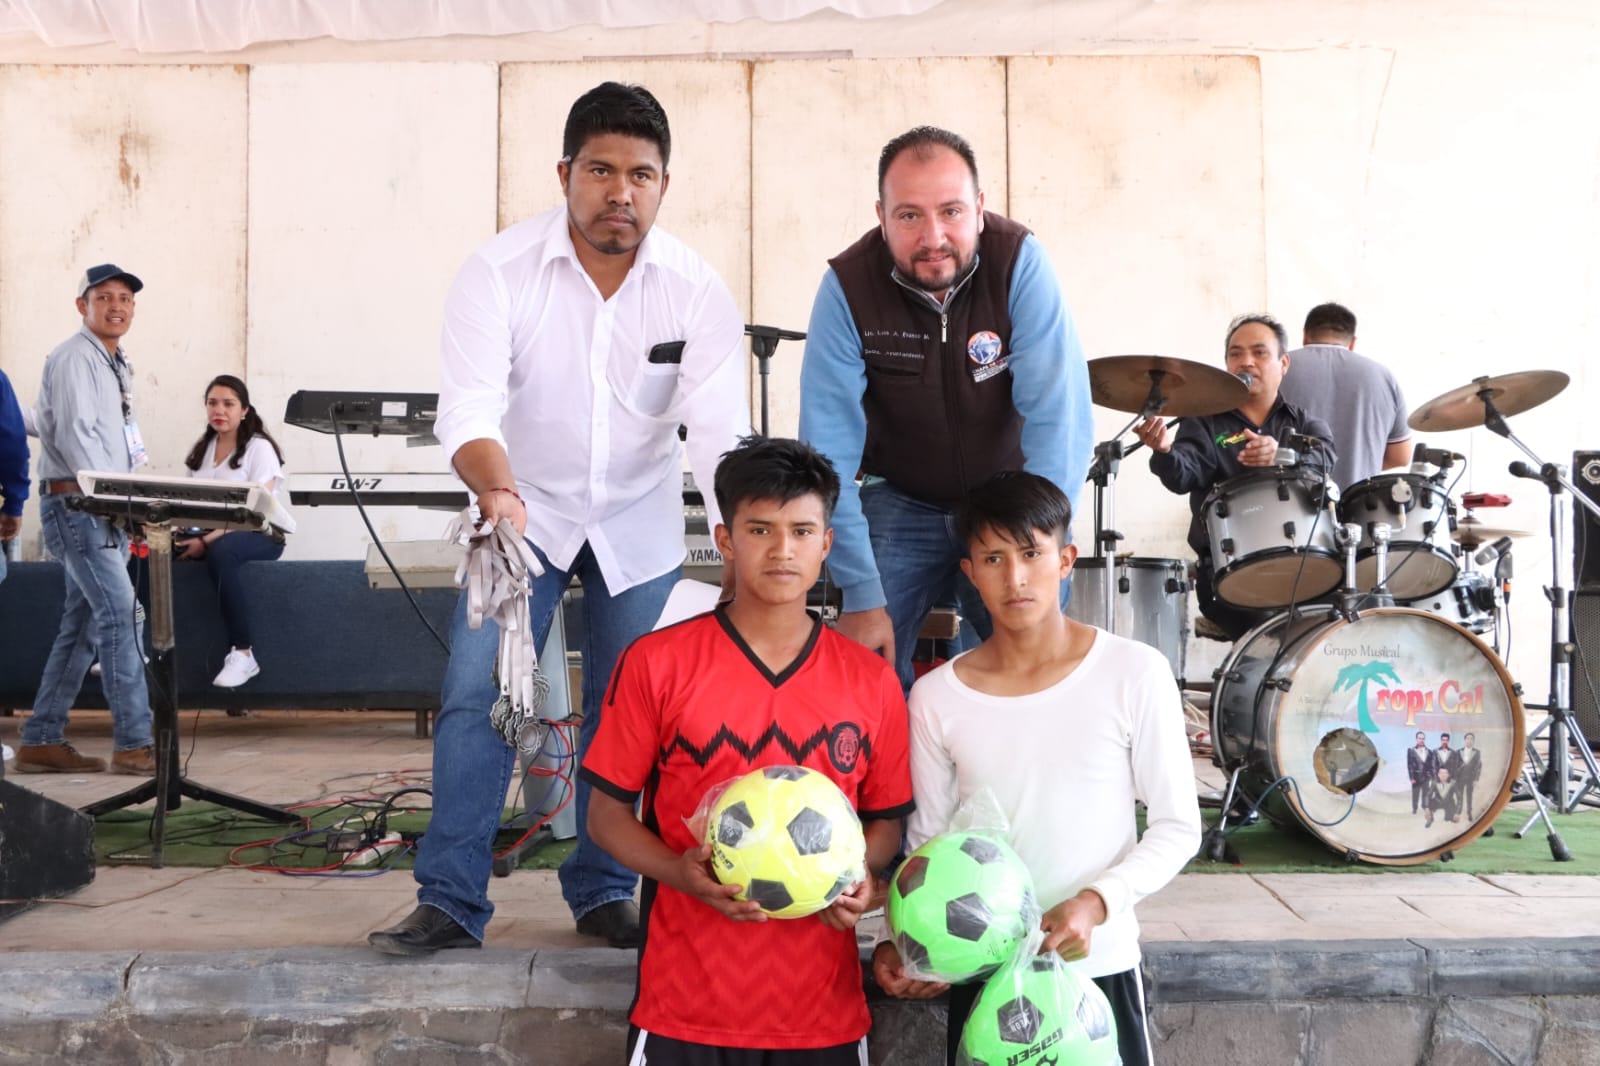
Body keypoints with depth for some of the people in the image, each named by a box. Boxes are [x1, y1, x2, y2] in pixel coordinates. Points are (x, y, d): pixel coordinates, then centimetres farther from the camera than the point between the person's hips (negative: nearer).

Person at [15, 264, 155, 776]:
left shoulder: (115, 363, 20)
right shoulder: (74, 358, -8)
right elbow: (74, 433, -19)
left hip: (107, 509, 9)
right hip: (76, 503, -9)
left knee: (82, 628, 10)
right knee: (118, 613, -14)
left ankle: (42, 741, 16)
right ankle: (133, 744, -13)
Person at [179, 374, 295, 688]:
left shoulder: (259, 447, -6)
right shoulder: (201, 449, 15)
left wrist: (207, 541, -24)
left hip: (259, 535, -6)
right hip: (209, 531, 6)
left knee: (219, 553, -39)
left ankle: (243, 653, -33)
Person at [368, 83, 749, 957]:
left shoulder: (697, 290, -15)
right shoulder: (500, 271, -18)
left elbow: (719, 435, -19)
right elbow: (469, 411, -26)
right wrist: (497, 491, -47)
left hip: (639, 524, 1)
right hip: (524, 514, -1)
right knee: (475, 698, -9)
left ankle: (603, 892, 22)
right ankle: (450, 902, 2)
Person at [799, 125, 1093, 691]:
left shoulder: (1019, 262, -21)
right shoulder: (847, 286, -19)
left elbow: (1060, 419, -26)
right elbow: (828, 450, -22)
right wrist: (862, 595, -27)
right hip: (900, 501, 0)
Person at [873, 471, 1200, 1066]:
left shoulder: (1134, 673, -9)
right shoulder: (936, 697, -3)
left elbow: (1176, 826, -3)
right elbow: (929, 842, 5)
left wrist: (1097, 901, -18)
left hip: (1099, 967, -1)